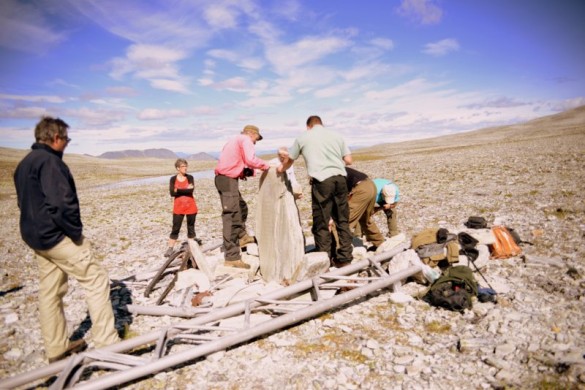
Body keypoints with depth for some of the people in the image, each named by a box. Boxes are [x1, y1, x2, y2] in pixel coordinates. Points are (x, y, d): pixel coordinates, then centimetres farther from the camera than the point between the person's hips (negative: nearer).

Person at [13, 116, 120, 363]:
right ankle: (106, 343, 0)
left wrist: (38, 228, 18)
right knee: (96, 280, -3)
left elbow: (25, 202, 20)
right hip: (57, 236, -10)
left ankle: (56, 349, 26)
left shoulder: (24, 164, 15)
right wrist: (77, 233, -15)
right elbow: (62, 202, -25)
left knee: (50, 292, 15)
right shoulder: (49, 161, -16)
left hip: (35, 236, 10)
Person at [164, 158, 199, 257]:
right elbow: (172, 193, -13)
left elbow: (191, 191, -15)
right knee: (175, 228, 0)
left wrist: (178, 190, -14)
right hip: (178, 207, 0)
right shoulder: (173, 179, 0)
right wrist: (185, 189, -16)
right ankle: (170, 248, 5)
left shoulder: (190, 177, 0)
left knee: (191, 227, 9)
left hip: (190, 206, 1)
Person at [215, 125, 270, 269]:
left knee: (241, 207, 25)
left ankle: (241, 236, 37)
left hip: (224, 178, 10)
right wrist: (266, 166, -6)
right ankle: (232, 257, -11)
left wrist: (245, 171, 7)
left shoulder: (235, 140, 25)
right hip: (228, 179, -10)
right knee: (230, 214, -11)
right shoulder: (245, 139, -4)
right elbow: (251, 160, -21)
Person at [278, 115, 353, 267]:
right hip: (340, 179, 3)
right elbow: (348, 160, 13)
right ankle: (344, 257, 17)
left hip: (321, 181, -3)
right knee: (342, 220, 12)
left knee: (321, 223, 4)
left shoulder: (303, 138, 12)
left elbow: (289, 160, 24)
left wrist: (281, 168, 45)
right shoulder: (336, 135, 16)